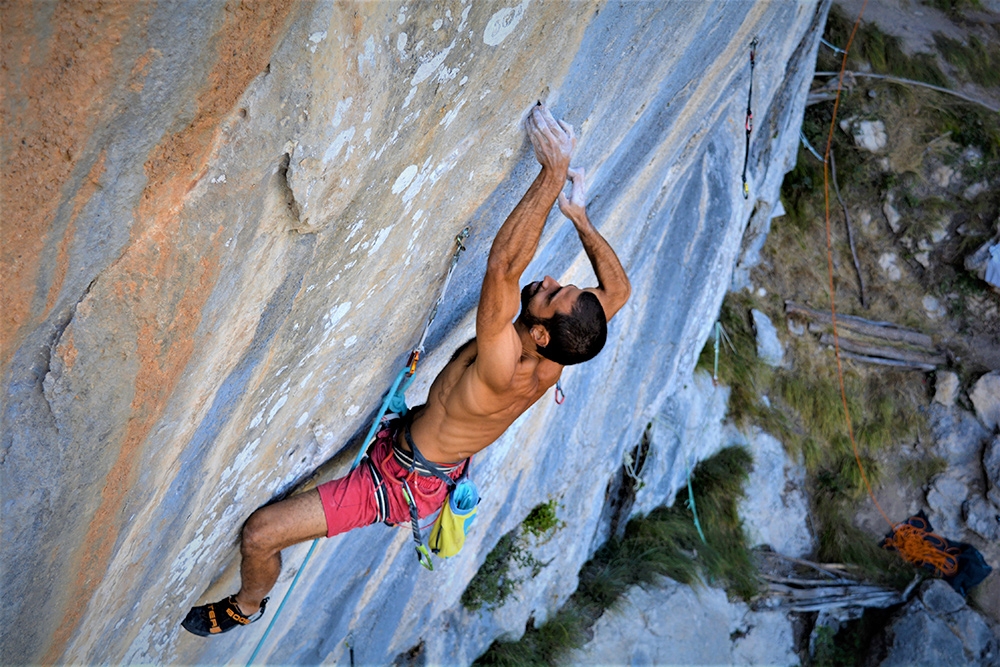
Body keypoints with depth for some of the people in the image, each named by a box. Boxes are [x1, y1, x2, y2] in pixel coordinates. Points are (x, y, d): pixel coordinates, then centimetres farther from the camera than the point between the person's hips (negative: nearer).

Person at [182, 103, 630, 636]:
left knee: (258, 535, 2)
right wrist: (579, 216, -7)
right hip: (442, 462, 8)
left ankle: (246, 607, 30)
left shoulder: (502, 370, -41)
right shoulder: (553, 363, -18)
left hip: (400, 480, -8)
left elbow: (502, 263, -52)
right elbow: (618, 289, -3)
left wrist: (554, 170, -49)